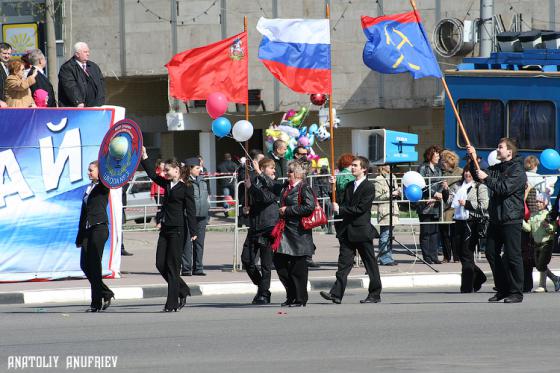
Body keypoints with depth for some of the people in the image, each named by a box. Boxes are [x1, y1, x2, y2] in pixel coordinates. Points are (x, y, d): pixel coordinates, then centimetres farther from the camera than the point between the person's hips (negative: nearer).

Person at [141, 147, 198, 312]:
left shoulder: (186, 187, -8)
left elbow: (190, 210, -11)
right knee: (161, 264, 4)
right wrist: (144, 157, 14)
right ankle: (182, 291, 21)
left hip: (177, 230, -8)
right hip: (165, 228, 8)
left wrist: (193, 231, -14)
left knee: (172, 265, -5)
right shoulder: (167, 184, 12)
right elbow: (152, 174, 21)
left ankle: (172, 303, -1)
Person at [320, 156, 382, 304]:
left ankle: (375, 295, 13)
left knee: (370, 264, 5)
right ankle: (336, 294, -7)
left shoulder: (369, 187, -9)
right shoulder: (349, 186, 14)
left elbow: (361, 208, -16)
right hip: (347, 231, 6)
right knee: (344, 263, -1)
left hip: (362, 230, -6)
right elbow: (339, 201, 12)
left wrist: (340, 210, -14)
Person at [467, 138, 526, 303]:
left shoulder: (517, 171, -9)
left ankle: (516, 293, -1)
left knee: (512, 256, -6)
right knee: (491, 253, 8)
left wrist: (487, 178, -16)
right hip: (496, 219, 8)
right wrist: (474, 160, -1)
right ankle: (502, 289, 17)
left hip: (511, 220, -8)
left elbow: (505, 188, -20)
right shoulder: (497, 168, 17)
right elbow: (479, 176, 11)